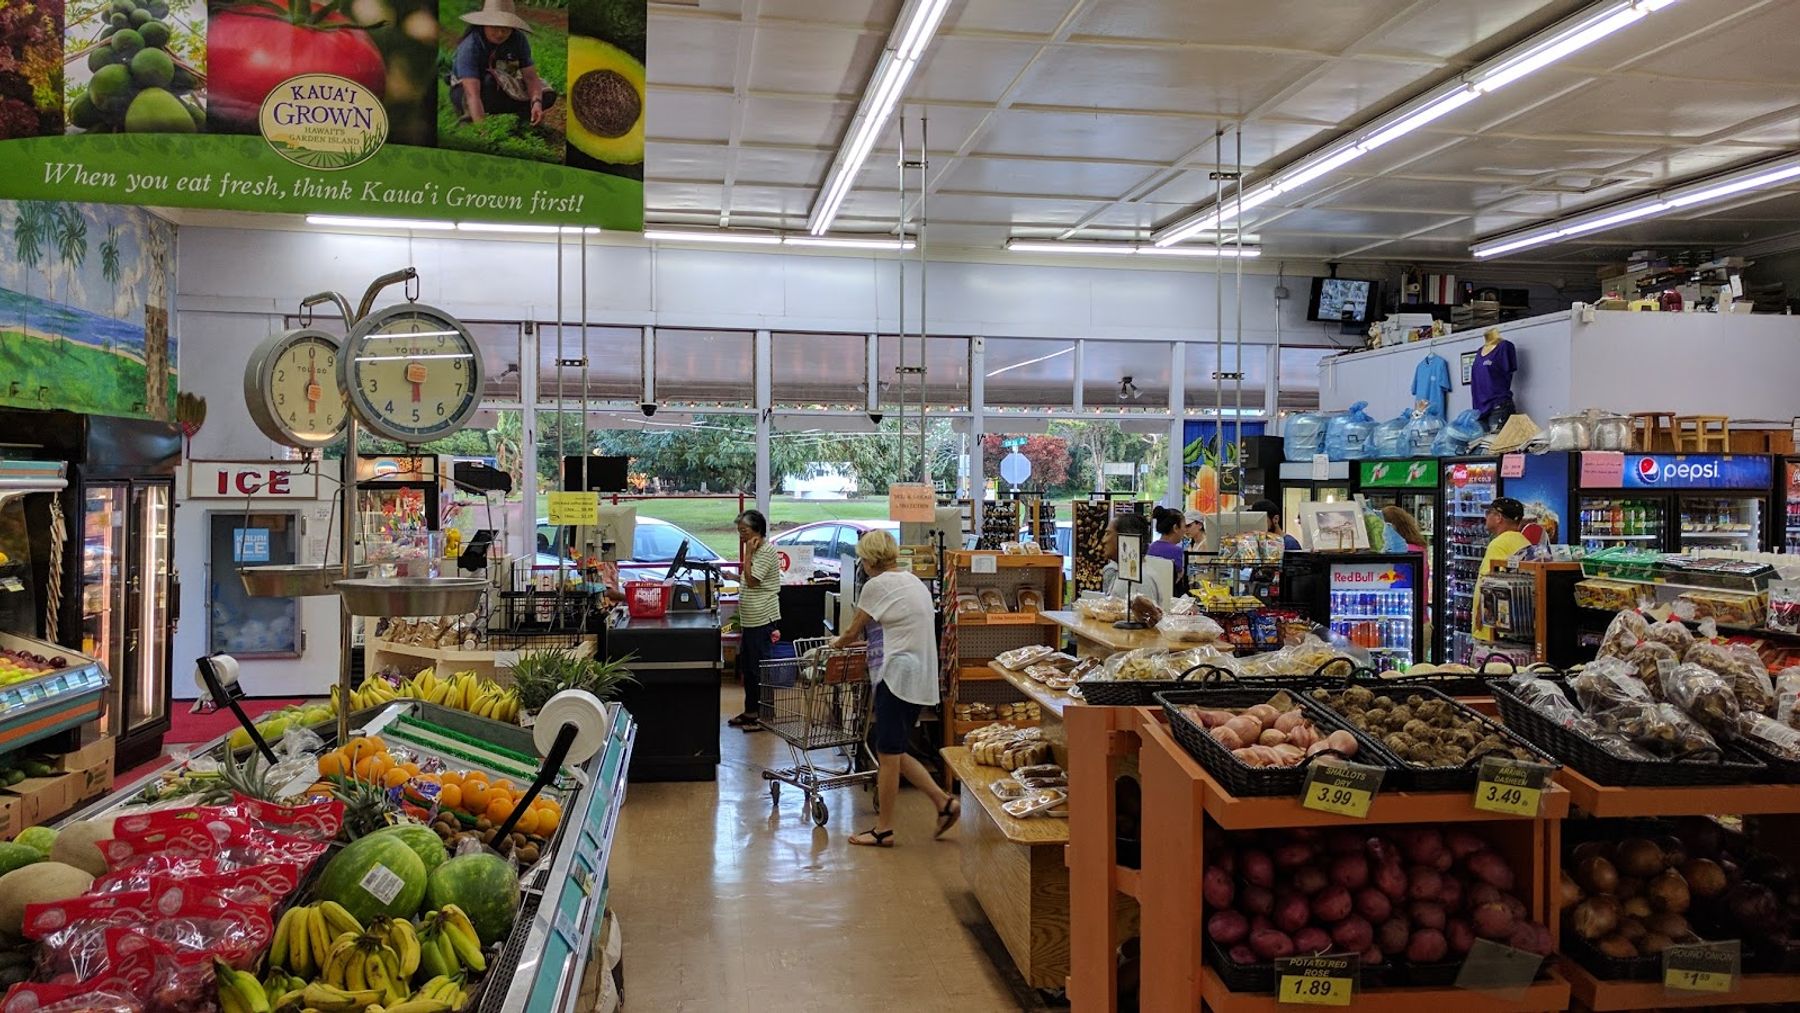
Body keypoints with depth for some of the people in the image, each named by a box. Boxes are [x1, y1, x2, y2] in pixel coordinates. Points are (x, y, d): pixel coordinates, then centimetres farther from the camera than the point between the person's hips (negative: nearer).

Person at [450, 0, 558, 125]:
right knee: (490, 81, -38)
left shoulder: (518, 39, -15)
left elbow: (530, 77, -18)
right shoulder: (469, 46, -30)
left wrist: (537, 103, -39)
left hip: (503, 90, 5)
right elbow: (472, 94, -40)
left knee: (547, 96, -14)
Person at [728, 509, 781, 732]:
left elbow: (751, 580, -21)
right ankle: (750, 711, 26)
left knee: (759, 669, -4)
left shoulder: (766, 552, -14)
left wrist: (747, 555, -16)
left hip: (762, 621, -10)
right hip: (750, 621, 10)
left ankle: (764, 715, 4)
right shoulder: (755, 552, 16)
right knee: (746, 667, 16)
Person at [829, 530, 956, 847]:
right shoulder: (914, 581, 17)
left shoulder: (877, 585, -9)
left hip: (897, 676, -9)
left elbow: (853, 633, -1)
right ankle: (944, 802, 11)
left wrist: (838, 642, 20)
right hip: (920, 677, 9)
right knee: (894, 752, 15)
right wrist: (855, 637, 29)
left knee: (888, 754, -1)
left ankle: (883, 830, 7)